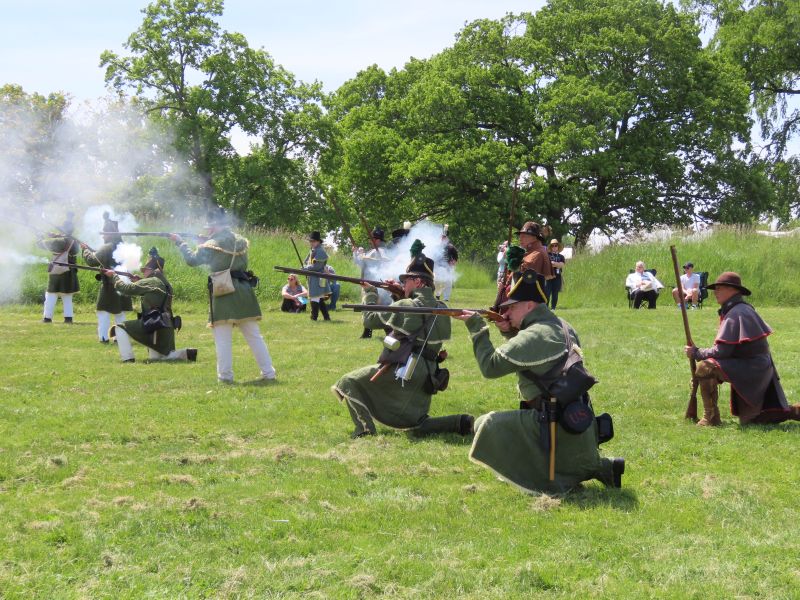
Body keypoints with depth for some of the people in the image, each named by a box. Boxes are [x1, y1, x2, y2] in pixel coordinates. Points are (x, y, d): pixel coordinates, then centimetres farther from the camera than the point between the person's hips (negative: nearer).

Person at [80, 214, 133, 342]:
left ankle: (104, 336, -6)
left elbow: (92, 261, -19)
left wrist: (86, 250, -3)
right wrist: (90, 249, 12)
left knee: (103, 310, 0)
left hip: (109, 285, -7)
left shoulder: (107, 247, -16)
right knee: (120, 311, 13)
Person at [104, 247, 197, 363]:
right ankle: (187, 354, 4)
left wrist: (113, 276, 3)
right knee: (155, 357, 21)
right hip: (166, 328, 8)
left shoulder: (150, 282, -10)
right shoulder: (165, 283, 16)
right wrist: (137, 281, 18)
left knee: (120, 328, 2)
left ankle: (128, 358, -8)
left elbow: (126, 289, -10)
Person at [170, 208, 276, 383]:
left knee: (223, 338, 0)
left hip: (223, 293, -5)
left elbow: (192, 259, -1)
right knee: (254, 335, 9)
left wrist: (180, 242, 12)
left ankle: (225, 376, -1)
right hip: (244, 291, 5)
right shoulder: (241, 241, 11)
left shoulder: (213, 245, -6)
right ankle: (268, 373, 8)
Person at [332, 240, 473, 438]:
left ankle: (364, 430, -9)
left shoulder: (407, 306, -13)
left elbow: (370, 319, -4)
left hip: (401, 373, -7)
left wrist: (370, 292, 11)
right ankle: (460, 423, 0)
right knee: (418, 425, 20)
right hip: (425, 377, 7)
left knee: (348, 383, 5)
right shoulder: (440, 308, 8)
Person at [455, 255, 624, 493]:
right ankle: (601, 468, 12)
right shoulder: (560, 326, 12)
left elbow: (490, 366, -18)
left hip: (556, 426, -10)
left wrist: (476, 328, -8)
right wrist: (510, 332, 11)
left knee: (487, 425, -13)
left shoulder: (534, 335, -17)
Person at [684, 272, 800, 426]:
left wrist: (696, 353, -8)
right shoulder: (745, 309, 14)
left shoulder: (735, 314, -18)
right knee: (750, 419, 16)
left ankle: (711, 418, -13)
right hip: (760, 371, 10)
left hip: (749, 369, -10)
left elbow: (721, 351, -21)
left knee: (704, 367, -19)